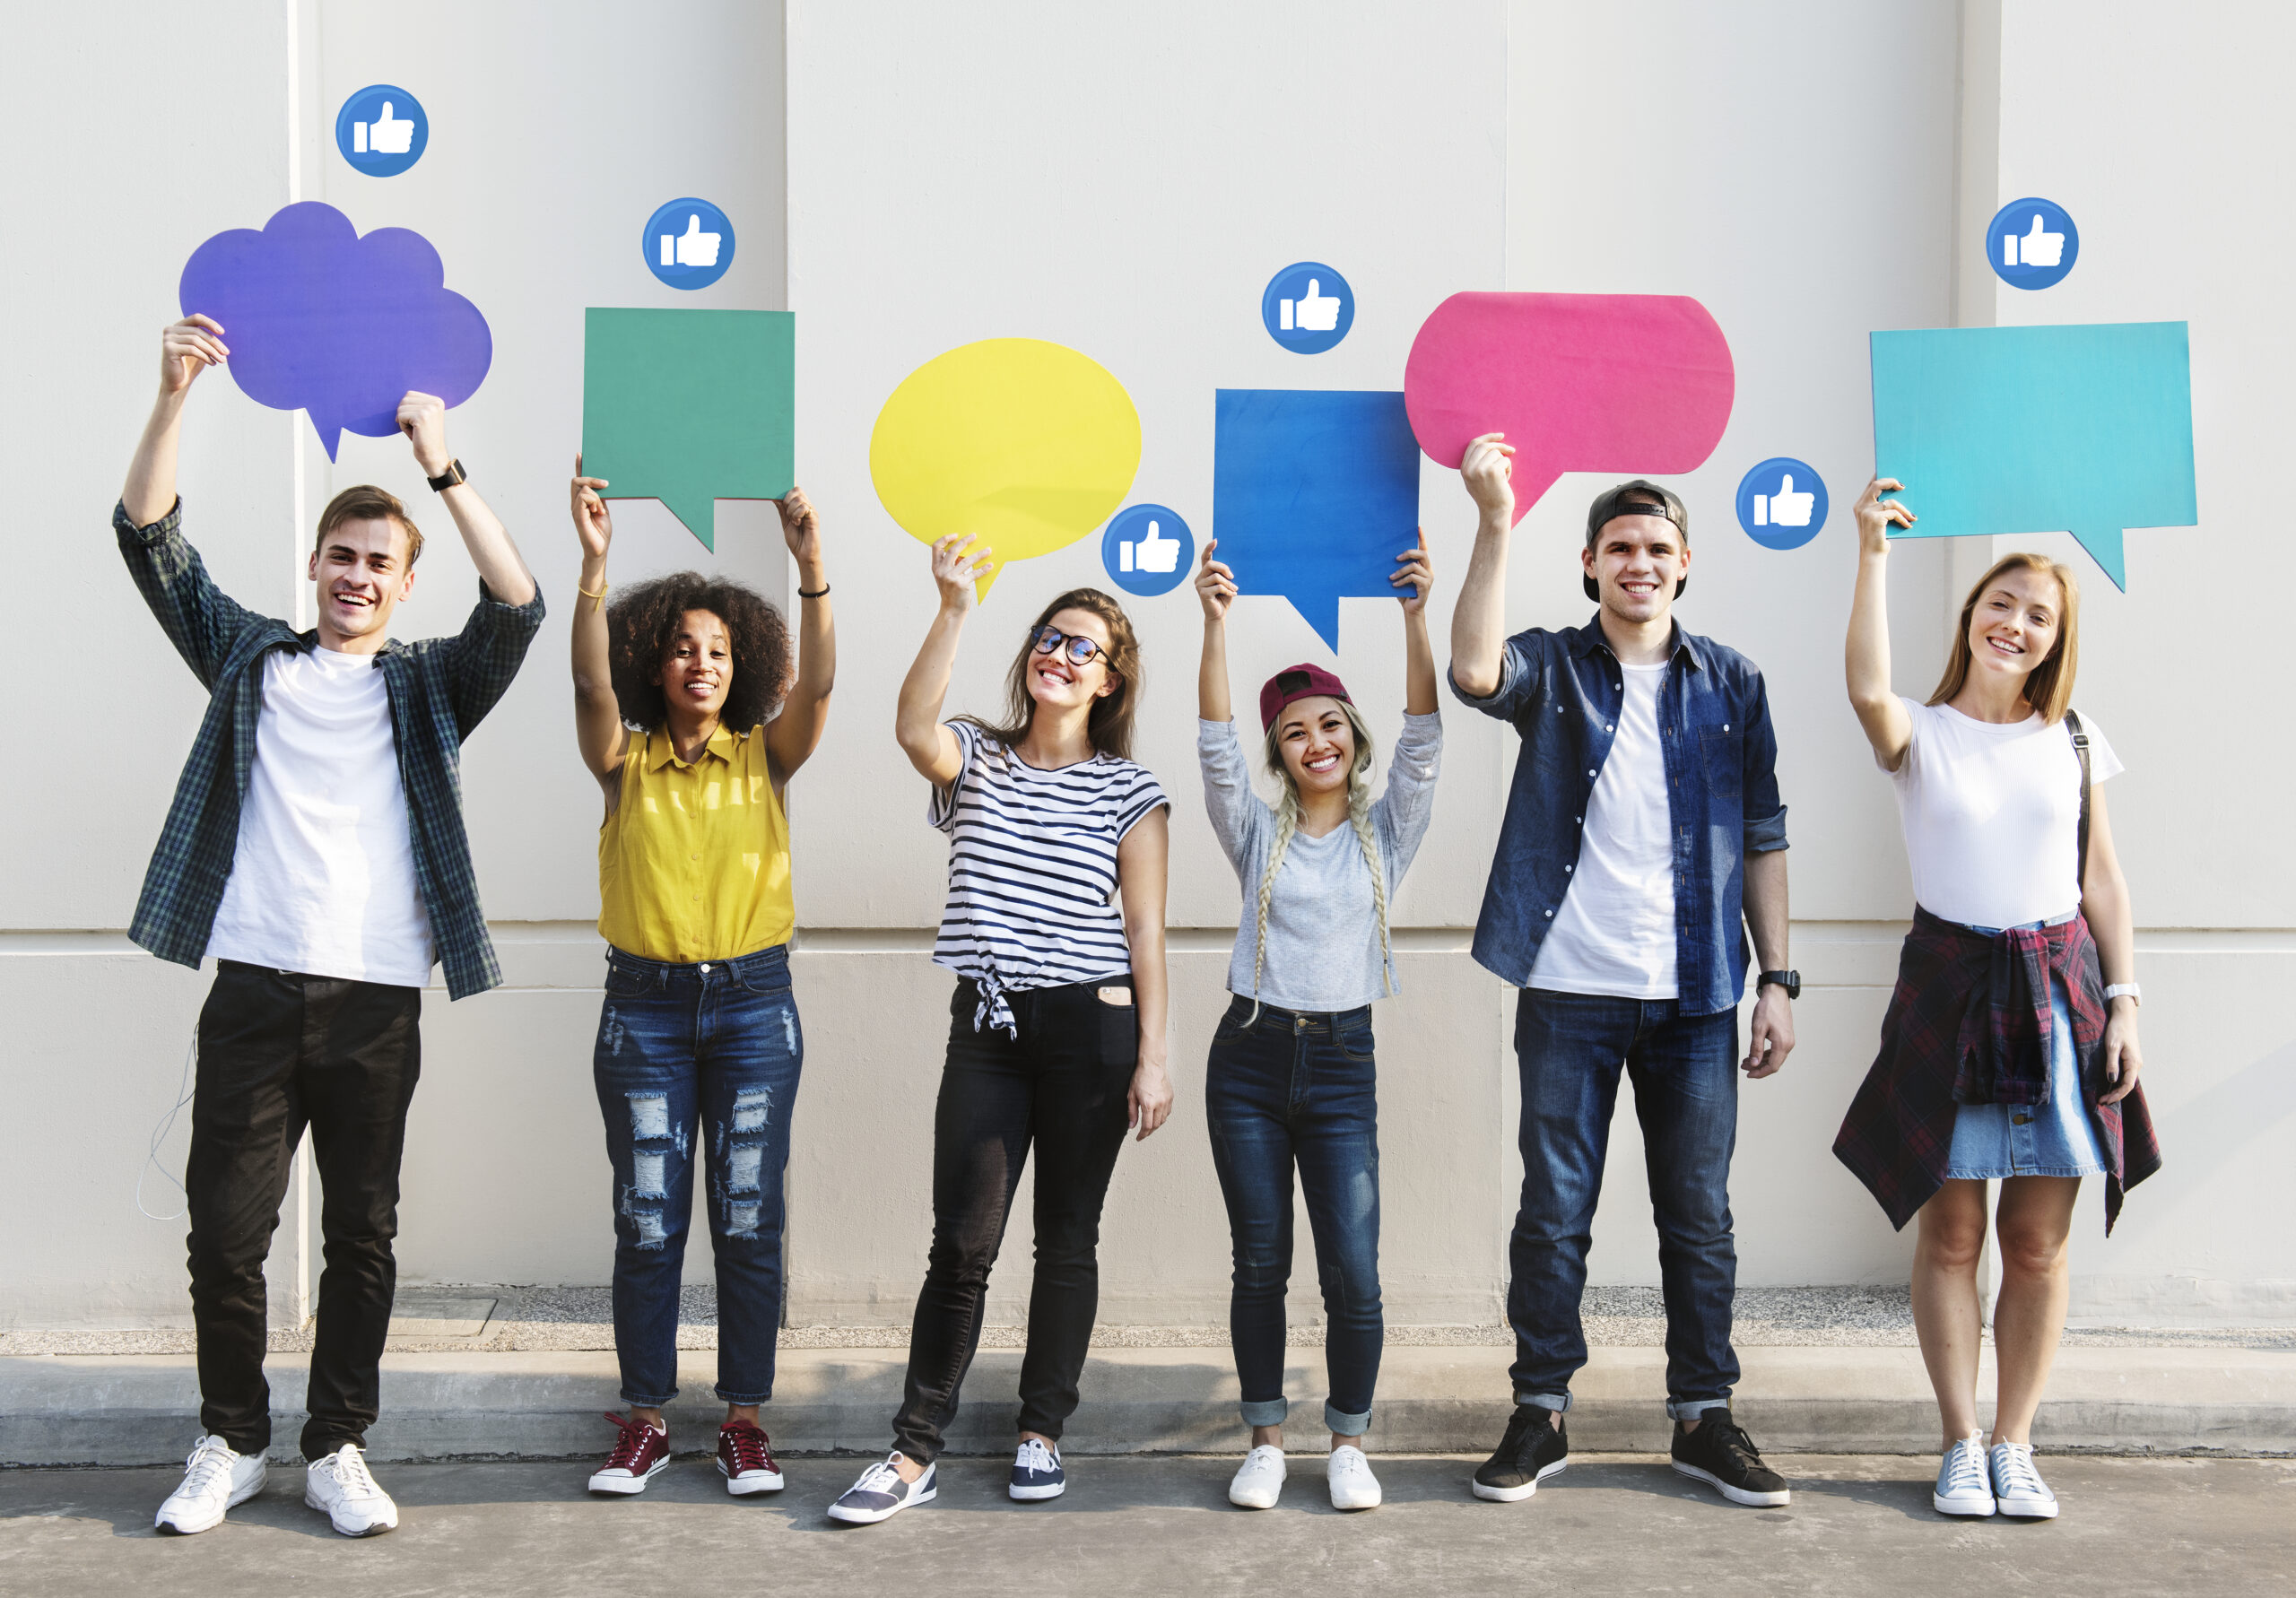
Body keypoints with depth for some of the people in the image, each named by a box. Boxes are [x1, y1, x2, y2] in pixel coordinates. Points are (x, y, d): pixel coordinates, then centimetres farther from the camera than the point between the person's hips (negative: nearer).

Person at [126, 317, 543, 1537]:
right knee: (225, 1230, 1)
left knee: (362, 1237, 5)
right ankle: (230, 1443, 18)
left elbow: (517, 605, -7)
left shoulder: (432, 685, 10)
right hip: (253, 989, 0)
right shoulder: (251, 658, 13)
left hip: (376, 1001, 0)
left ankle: (338, 1450, 17)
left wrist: (443, 470, -17)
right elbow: (149, 537, 5)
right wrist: (173, 396, -8)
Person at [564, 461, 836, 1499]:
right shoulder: (625, 761, 2)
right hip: (644, 1005, 0)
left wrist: (811, 568, -28)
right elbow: (591, 682, -16)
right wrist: (594, 565, -30)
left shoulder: (765, 756, 3)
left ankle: (745, 1420, 13)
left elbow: (817, 681, -14)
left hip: (752, 1003, 0)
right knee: (647, 1224, 4)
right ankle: (645, 1421, 15)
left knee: (748, 1221, 3)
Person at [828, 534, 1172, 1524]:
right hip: (987, 1027, 1)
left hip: (1091, 1031, 0)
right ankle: (915, 1452, 5)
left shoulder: (1128, 791, 3)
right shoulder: (974, 760, 6)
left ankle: (1042, 1433, 21)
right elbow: (913, 727, -18)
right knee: (961, 1244, -3)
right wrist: (954, 608, -26)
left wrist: (1152, 1058, -4)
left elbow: (1145, 932, 1)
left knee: (1067, 1241, 8)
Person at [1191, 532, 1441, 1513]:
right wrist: (1217, 625, -17)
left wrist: (1415, 619, -18)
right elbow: (1214, 746, -5)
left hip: (1343, 1065, -1)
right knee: (1259, 1265, 5)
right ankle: (1265, 1441, 18)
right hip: (1250, 1061, 1)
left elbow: (1423, 741, -6)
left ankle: (1349, 1443, 12)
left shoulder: (1386, 833, 6)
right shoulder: (1259, 835, 7)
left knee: (1354, 1274, -6)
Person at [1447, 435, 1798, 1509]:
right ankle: (1540, 1412, 15)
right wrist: (1496, 520, -25)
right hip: (1569, 989, -1)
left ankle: (1704, 1417, 19)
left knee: (1699, 1215, 7)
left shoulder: (1730, 685, 9)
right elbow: (1476, 670, -21)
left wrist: (1777, 981, 3)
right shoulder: (1553, 668, 4)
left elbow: (1761, 841, 10)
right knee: (1553, 1212, 4)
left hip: (1694, 996, 2)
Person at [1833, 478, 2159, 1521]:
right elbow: (1867, 689, -23)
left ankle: (2014, 1445, 12)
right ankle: (1960, 1444, 11)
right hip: (1949, 988, -2)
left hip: (2059, 989, 2)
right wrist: (1873, 554, -22)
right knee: (1950, 1231, 1)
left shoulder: (2073, 739, 9)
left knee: (2038, 1241, 2)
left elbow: (2102, 880, 10)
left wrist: (2122, 1001, 3)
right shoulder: (1920, 734, 1)